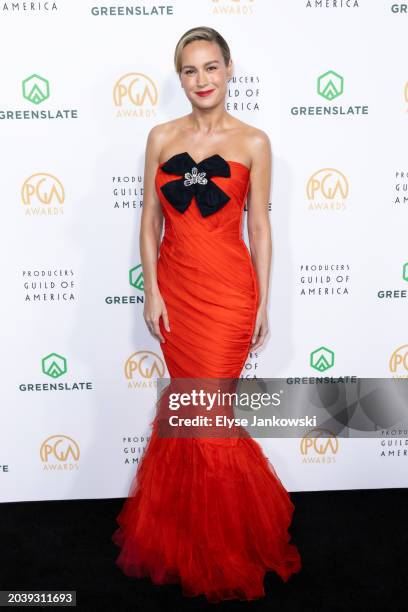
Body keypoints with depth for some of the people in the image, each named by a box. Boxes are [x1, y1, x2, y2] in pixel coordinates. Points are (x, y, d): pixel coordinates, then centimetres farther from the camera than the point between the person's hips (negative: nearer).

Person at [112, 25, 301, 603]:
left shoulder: (253, 142, 1)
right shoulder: (162, 137, 8)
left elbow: (259, 225, 2)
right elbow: (150, 220, 7)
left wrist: (263, 301, -1)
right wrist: (151, 290, 0)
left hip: (228, 291, -3)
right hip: (175, 288, 3)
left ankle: (227, 540, 27)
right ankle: (196, 535, 35)